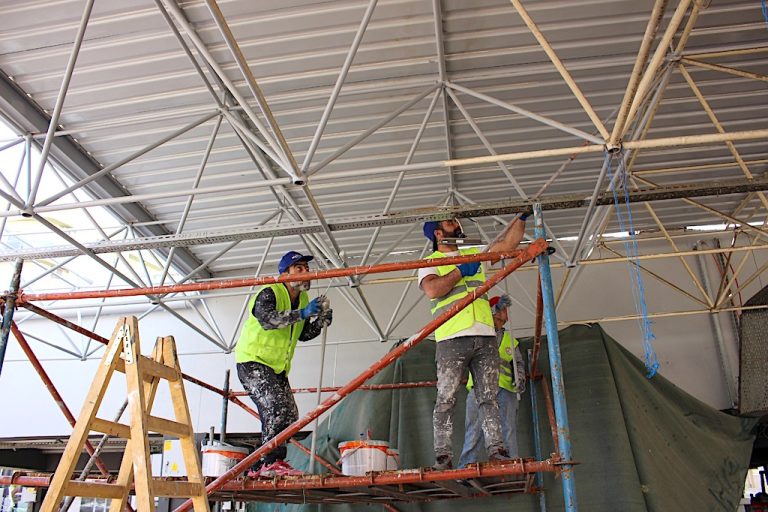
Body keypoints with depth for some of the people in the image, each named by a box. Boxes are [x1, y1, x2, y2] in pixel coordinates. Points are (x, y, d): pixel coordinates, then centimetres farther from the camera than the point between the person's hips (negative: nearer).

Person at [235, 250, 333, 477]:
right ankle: (272, 461, -20)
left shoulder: (302, 299, 10)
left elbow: (303, 334, 16)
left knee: (289, 414, 6)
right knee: (277, 406, -24)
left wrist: (321, 321, -2)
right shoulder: (269, 293, -16)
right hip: (252, 363, -9)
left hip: (277, 368, 9)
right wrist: (302, 313, -39)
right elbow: (267, 320, -37)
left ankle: (261, 466, 14)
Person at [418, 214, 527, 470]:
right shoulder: (430, 262, 9)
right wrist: (460, 271, -5)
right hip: (451, 340, -4)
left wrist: (522, 216, 15)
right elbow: (432, 289, -11)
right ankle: (443, 455, -4)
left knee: (489, 397, 2)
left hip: (485, 336, 5)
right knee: (446, 399, -5)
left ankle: (496, 449, 3)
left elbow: (508, 243, 21)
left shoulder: (474, 254, 24)